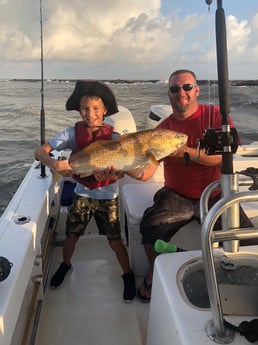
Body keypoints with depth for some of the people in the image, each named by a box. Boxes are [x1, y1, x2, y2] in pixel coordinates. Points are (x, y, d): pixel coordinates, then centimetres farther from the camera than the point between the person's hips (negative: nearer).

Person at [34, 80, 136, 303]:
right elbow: (40, 151, -19)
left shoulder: (113, 137, -15)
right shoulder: (73, 132, -12)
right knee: (71, 235, 11)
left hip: (107, 196, -1)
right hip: (82, 193, 2)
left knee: (115, 240, 2)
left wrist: (112, 175, -46)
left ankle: (128, 275, 28)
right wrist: (54, 163, -42)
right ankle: (65, 265, 43)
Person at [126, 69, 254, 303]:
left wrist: (187, 151, -26)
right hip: (177, 196, 1)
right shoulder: (163, 129, 0)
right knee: (151, 227, -23)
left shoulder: (215, 115, -3)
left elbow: (223, 156, -15)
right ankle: (155, 274, 7)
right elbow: (145, 172, -8)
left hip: (215, 196, 0)